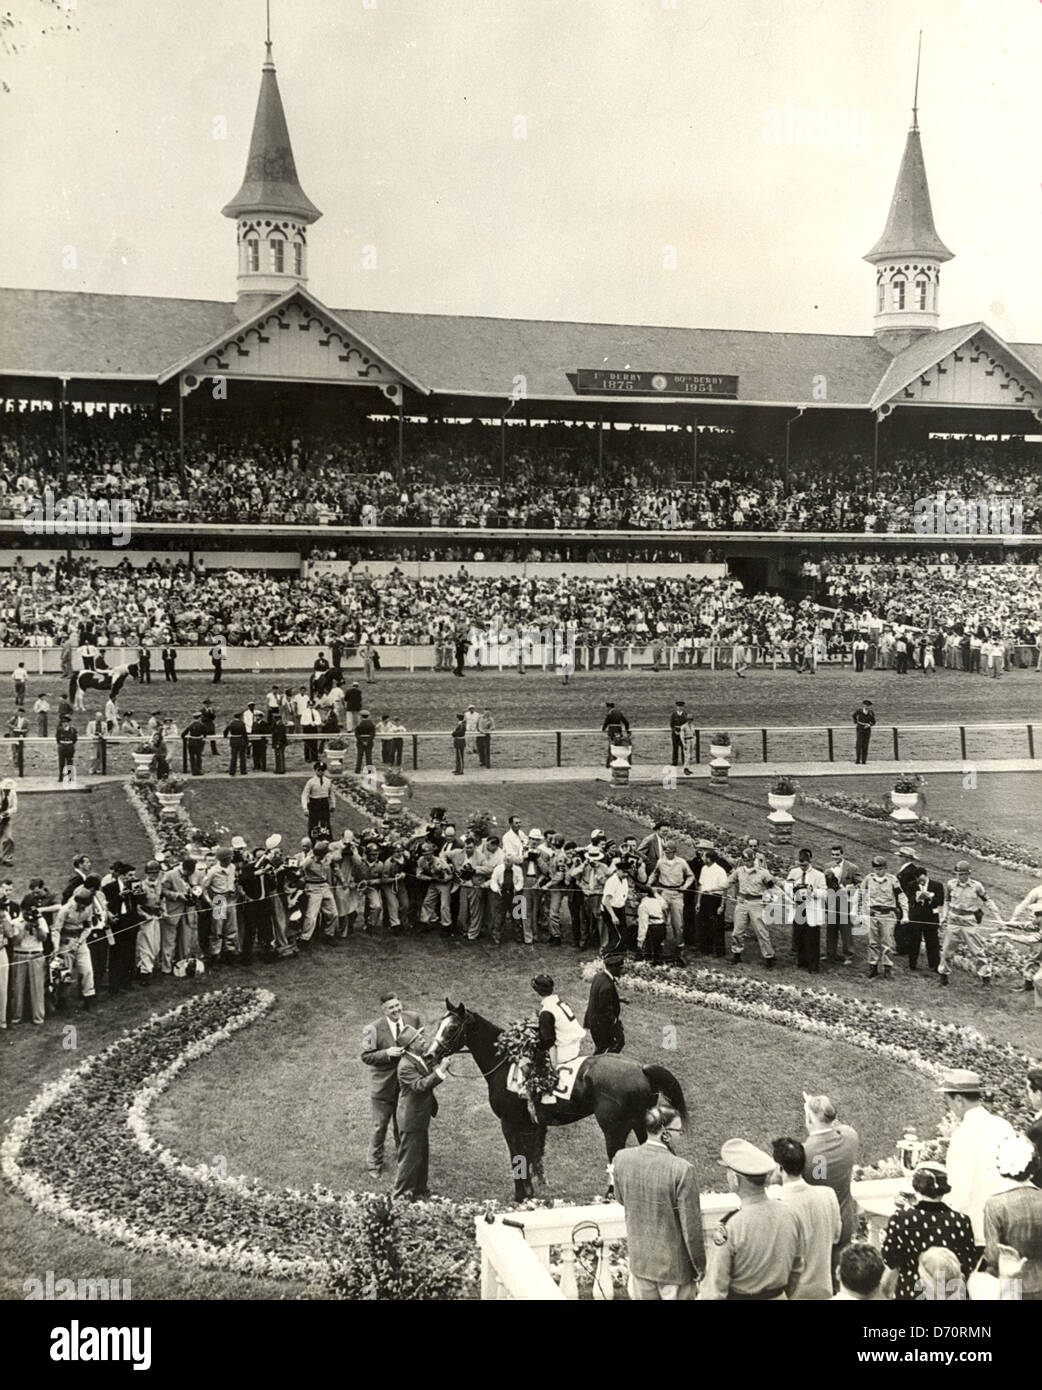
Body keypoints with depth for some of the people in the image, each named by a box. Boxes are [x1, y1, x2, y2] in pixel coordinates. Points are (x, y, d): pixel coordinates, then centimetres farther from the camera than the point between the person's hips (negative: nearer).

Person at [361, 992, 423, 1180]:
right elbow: (366, 1056, -16)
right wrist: (387, 1053, -31)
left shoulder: (414, 1019, -10)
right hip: (384, 1085, -3)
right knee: (380, 1125, 10)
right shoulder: (373, 1029, -21)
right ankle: (374, 1163, 28)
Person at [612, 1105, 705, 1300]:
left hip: (639, 1259, 4)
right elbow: (691, 1227, -19)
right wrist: (699, 1266, -7)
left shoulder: (621, 1159, -11)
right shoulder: (682, 1170, -26)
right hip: (674, 1264, -4)